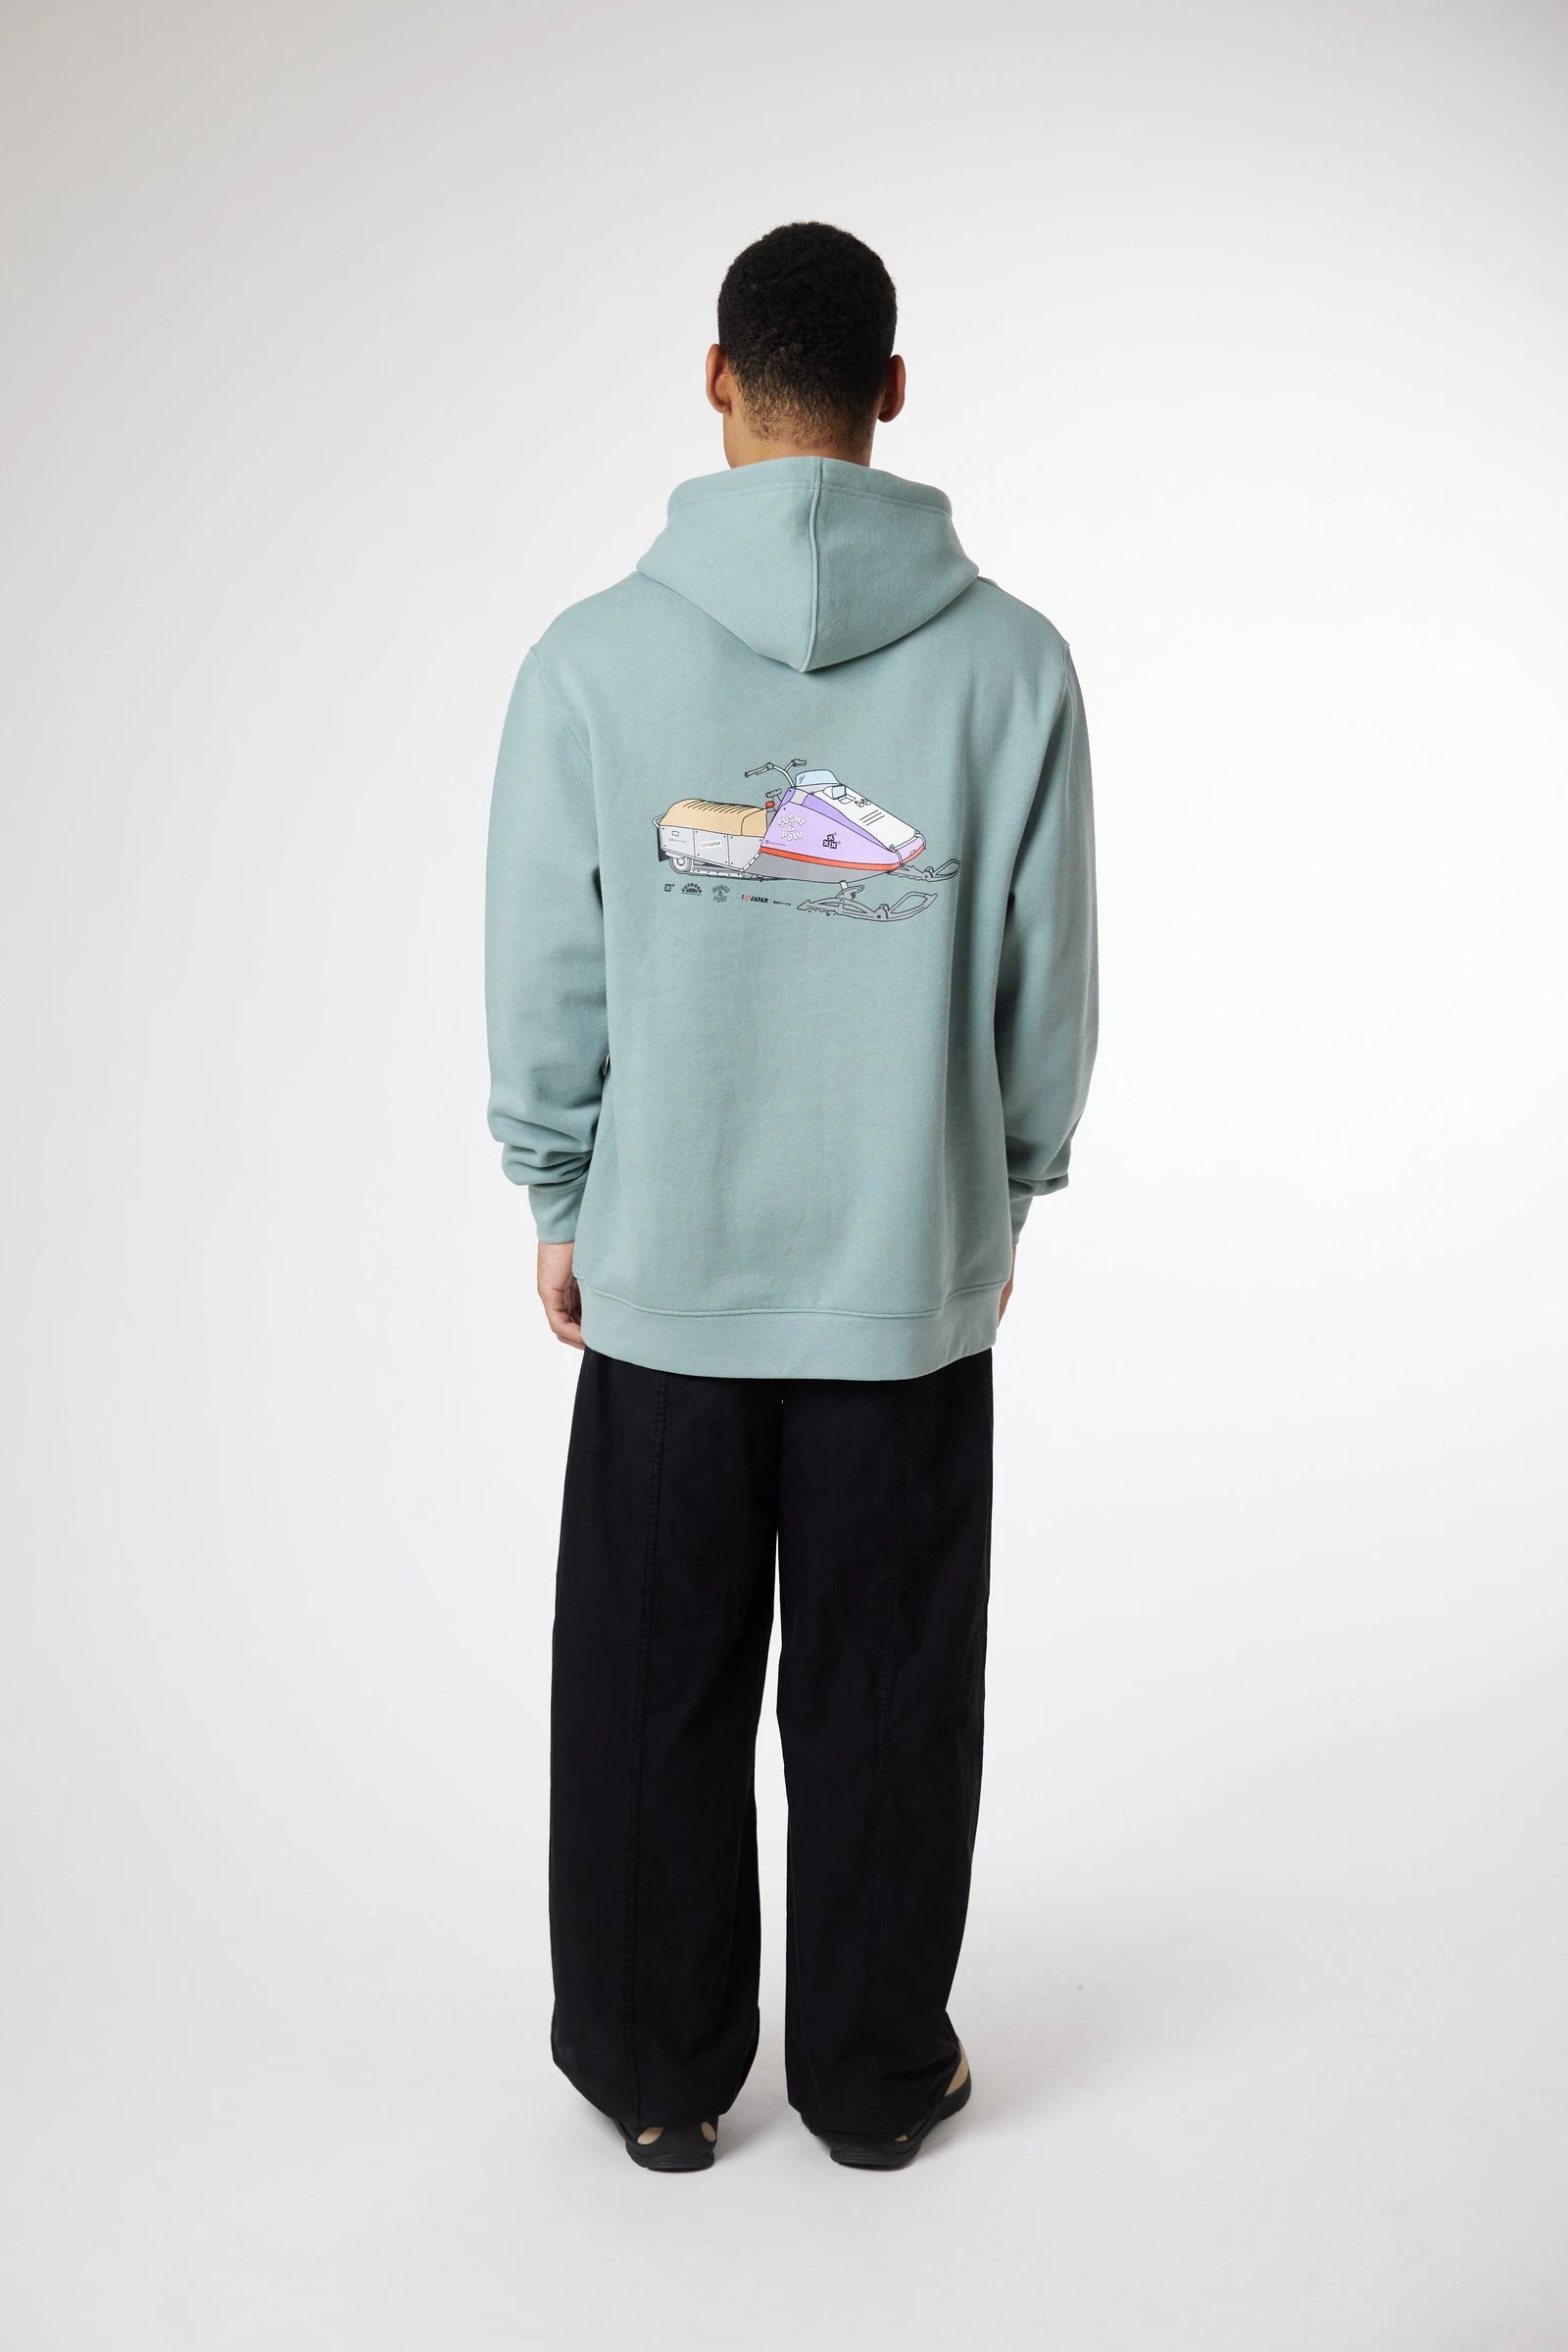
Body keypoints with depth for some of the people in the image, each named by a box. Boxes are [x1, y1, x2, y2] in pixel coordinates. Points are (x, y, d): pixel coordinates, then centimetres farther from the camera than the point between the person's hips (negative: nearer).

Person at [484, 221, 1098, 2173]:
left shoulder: (595, 658, -7)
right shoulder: (1012, 660, -6)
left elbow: (542, 979, -2)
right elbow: (1047, 982, 1)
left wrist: (560, 1205, 13)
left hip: (661, 1275, 0)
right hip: (915, 1275, 0)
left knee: (654, 1701, 14)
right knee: (884, 1702, 13)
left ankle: (657, 2076, 30)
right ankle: (876, 2078, 30)